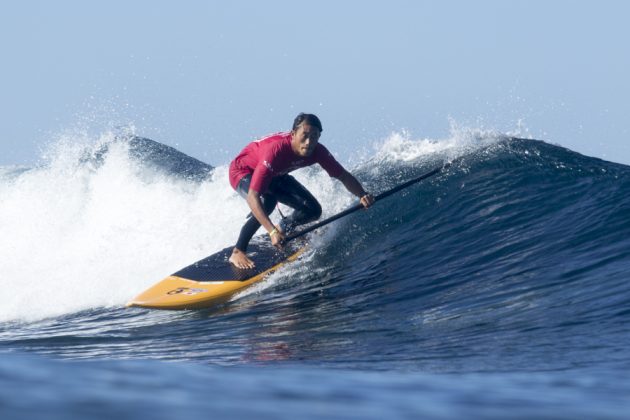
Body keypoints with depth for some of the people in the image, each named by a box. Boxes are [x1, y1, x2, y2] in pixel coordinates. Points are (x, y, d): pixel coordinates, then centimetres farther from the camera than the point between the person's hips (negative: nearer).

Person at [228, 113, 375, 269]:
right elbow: (252, 196, -47)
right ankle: (237, 252, -22)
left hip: (275, 176, 7)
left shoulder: (317, 151, -25)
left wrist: (362, 195, -32)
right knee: (267, 201, -37)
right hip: (243, 172, -6)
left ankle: (282, 229, 26)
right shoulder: (276, 150, -44)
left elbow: (343, 175, -11)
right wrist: (271, 231, -57)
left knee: (313, 210, -4)